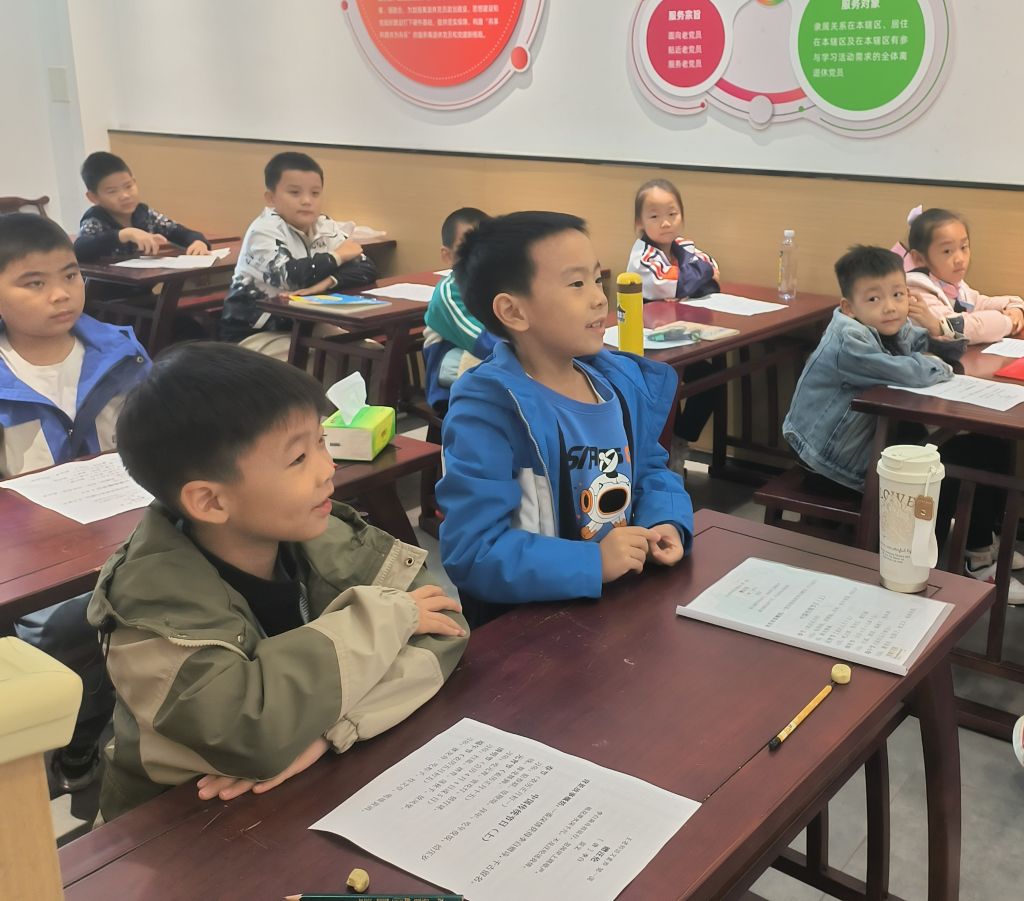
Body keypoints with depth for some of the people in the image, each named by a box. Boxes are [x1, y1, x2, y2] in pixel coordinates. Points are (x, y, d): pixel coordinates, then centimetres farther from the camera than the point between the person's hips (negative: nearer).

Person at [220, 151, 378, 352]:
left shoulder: (325, 227, 1)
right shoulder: (265, 229, -15)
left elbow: (367, 269, -10)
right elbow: (287, 275, -33)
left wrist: (327, 282, -30)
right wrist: (338, 256, -18)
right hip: (257, 333, -6)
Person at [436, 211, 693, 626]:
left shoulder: (625, 379, 5)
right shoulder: (488, 409, -20)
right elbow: (471, 553, -23)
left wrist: (666, 524, -2)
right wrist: (591, 564, -26)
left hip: (626, 599, 6)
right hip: (526, 621, -5)